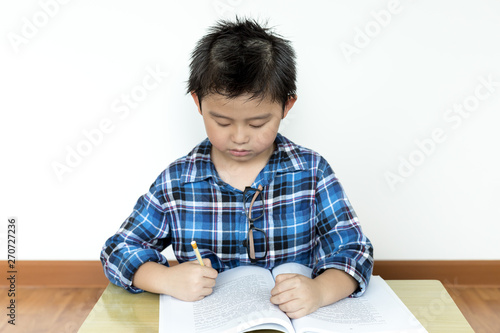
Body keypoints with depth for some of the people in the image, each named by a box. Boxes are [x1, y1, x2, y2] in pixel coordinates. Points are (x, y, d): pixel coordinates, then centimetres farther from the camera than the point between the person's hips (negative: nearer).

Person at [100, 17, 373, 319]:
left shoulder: (312, 171, -4)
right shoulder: (176, 182, -3)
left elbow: (352, 249, -4)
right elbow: (118, 250, 4)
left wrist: (320, 291, -24)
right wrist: (167, 279, -16)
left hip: (298, 319, 0)